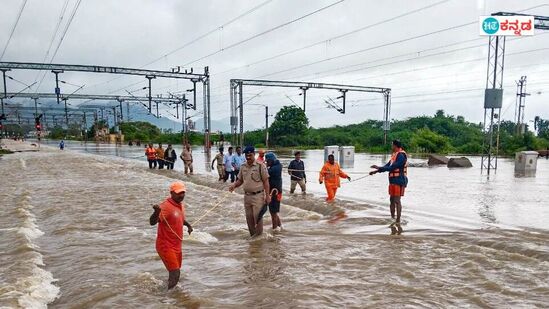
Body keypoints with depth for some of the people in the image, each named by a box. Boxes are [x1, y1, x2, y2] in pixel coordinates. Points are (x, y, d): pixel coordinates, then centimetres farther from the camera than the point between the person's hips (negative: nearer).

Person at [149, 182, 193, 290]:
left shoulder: (181, 205, 7)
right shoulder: (166, 206, -21)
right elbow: (152, 222, -33)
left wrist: (188, 225, 13)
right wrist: (156, 212, -52)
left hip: (177, 246, 9)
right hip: (166, 245, -9)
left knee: (175, 274, 21)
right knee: (175, 274, -12)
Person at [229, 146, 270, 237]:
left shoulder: (260, 166, -8)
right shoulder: (243, 167, 8)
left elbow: (265, 181, -8)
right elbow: (240, 180, 16)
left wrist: (267, 195, -11)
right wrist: (234, 185, -5)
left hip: (258, 196, -6)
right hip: (247, 196, 6)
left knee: (257, 217, -3)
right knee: (249, 218, 12)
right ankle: (252, 236, 25)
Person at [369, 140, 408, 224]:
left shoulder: (401, 155, -16)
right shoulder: (395, 155, 14)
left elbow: (392, 167, -22)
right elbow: (388, 165, 16)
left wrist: (378, 168, -19)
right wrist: (376, 171, 9)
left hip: (399, 181, -9)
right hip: (393, 181, 9)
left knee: (397, 201, -6)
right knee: (392, 200, 14)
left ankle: (398, 220, -1)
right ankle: (392, 218, 23)